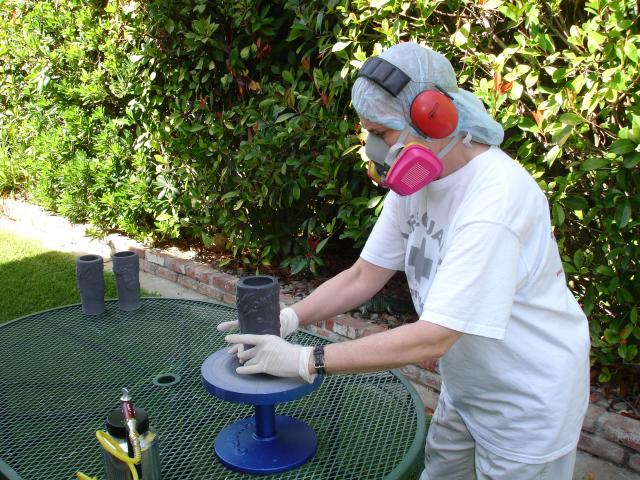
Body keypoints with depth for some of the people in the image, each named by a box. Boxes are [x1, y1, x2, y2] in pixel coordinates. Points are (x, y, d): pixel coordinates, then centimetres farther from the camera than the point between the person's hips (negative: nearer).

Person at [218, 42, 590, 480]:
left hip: (528, 402, -7)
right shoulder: (416, 179, -6)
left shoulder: (493, 201, -32)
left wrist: (307, 361, -31)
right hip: (466, 388, 7)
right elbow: (364, 277, -2)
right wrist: (288, 319, -16)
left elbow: (431, 338, -34)